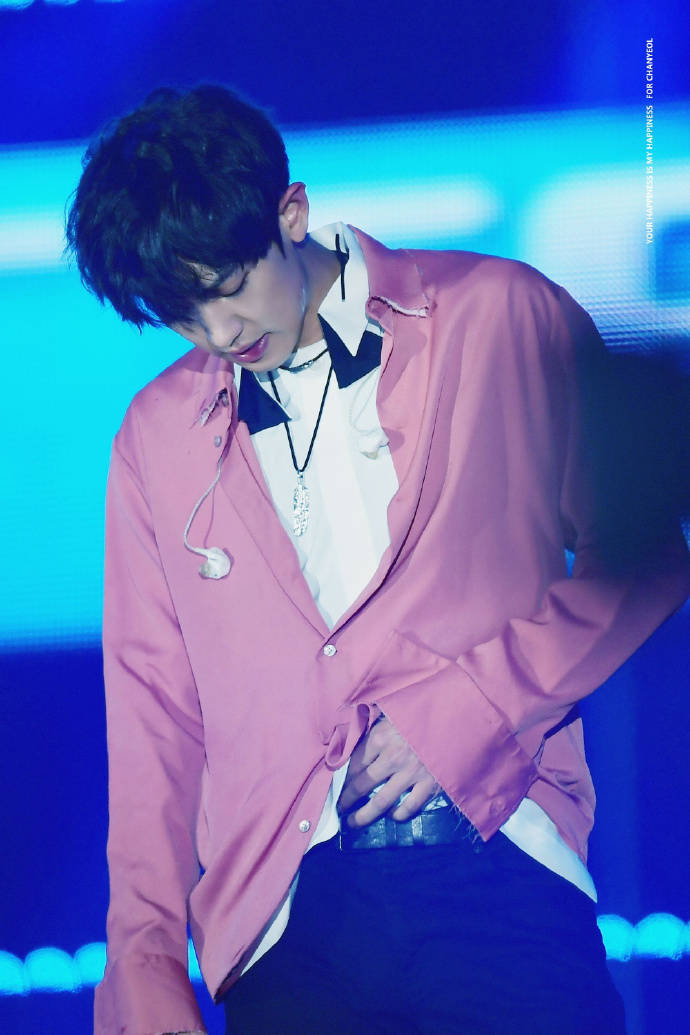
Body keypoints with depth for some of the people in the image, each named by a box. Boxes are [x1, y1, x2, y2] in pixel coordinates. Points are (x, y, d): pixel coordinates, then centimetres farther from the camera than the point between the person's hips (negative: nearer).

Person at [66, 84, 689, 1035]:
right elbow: (153, 714, 14)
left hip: (502, 878, -2)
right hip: (285, 911, 2)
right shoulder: (158, 435, 14)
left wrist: (466, 706, -6)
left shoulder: (503, 318, 6)